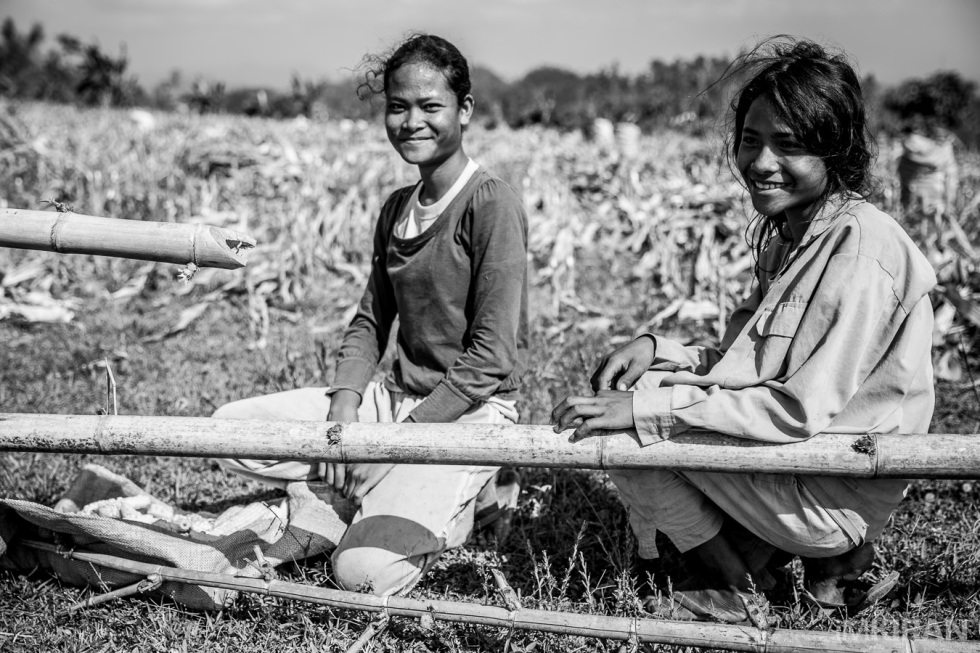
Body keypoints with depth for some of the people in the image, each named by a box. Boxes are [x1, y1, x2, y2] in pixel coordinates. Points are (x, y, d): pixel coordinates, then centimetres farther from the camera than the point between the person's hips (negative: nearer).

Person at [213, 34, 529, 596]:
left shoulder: (491, 205, -13)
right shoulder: (397, 209, 11)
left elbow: (491, 358, -17)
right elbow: (370, 322, 14)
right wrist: (344, 404, -6)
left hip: (469, 412, -7)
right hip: (399, 397, 8)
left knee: (367, 572, -26)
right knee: (230, 429, -6)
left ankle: (450, 508, 4)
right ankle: (386, 492, 1)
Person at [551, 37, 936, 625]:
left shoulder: (861, 247, -22)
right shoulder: (785, 232, 8)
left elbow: (804, 408, -26)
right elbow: (755, 369, 12)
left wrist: (648, 407, -26)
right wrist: (661, 351, -5)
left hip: (835, 497, -10)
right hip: (794, 462, 10)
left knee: (631, 421, -16)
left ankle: (735, 594, 3)